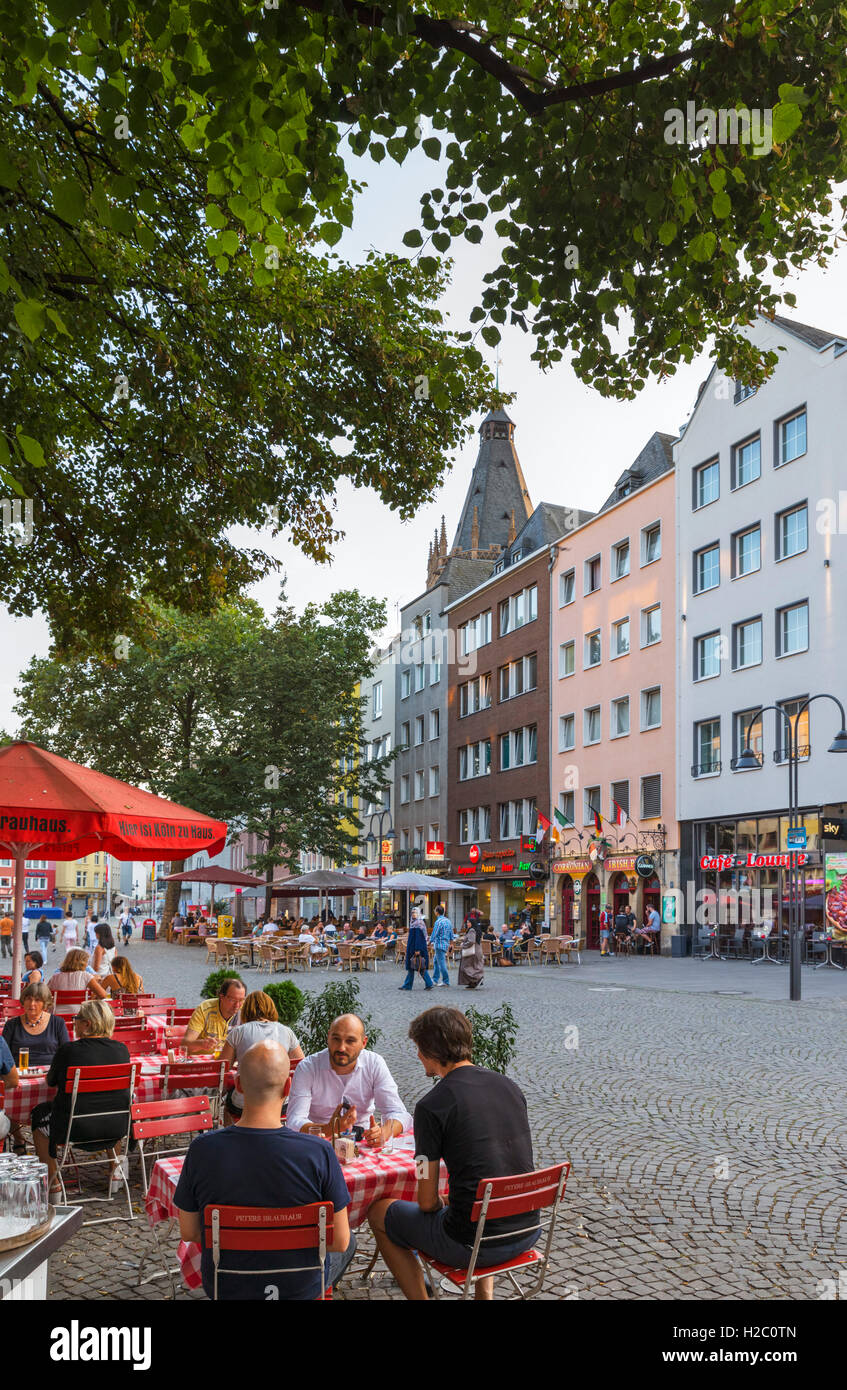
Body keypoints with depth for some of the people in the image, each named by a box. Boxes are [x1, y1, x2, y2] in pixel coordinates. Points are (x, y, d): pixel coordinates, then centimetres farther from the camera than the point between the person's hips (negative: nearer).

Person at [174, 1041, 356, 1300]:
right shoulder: (319, 1152, -26)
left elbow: (188, 1232, -7)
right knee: (350, 1243, 32)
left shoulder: (203, 1150, -21)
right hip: (301, 1287, -2)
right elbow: (339, 1241, -16)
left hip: (226, 1287, 2)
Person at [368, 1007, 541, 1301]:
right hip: (527, 1233, 6)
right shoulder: (510, 1086, 4)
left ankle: (419, 1296, 18)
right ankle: (485, 1293, 32)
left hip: (475, 1245, -6)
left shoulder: (431, 1106, -15)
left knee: (379, 1213, 17)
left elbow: (427, 1202, -8)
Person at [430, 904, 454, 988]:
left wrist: (430, 943, -6)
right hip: (446, 944, 9)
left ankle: (446, 982, -4)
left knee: (441, 963, -5)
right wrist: (450, 944, 24)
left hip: (439, 944, -9)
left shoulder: (438, 922, -15)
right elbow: (452, 934, 15)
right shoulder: (448, 921, 9)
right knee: (436, 961, 20)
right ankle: (436, 979, 25)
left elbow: (434, 935, -15)